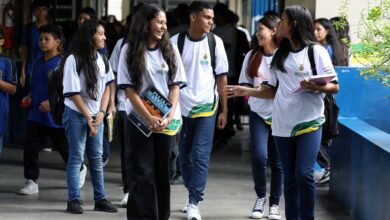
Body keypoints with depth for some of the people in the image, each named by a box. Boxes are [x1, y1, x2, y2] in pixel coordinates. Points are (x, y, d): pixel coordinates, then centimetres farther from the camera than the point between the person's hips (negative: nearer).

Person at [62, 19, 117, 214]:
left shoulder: (101, 59, 3)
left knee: (97, 158, 8)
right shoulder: (74, 60, -13)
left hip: (96, 116, 5)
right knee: (76, 158, -2)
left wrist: (101, 112, -3)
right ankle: (73, 200, 3)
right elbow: (73, 93, -12)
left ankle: (100, 199, 13)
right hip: (76, 115, -5)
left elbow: (106, 87, 9)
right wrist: (88, 117, -11)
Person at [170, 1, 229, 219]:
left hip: (206, 107, -1)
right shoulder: (176, 42, -3)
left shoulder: (215, 42, -2)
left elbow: (221, 77, 2)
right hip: (181, 108, 1)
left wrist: (224, 110, 1)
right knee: (184, 157, 10)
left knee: (200, 156, -8)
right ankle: (194, 194, 28)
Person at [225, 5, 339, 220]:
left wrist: (315, 87, -21)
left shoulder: (316, 51, -3)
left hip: (309, 123, -5)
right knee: (289, 178, 6)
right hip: (283, 124, 5)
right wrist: (246, 91, 6)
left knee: (304, 174, -15)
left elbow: (334, 86, -3)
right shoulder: (280, 54, 12)